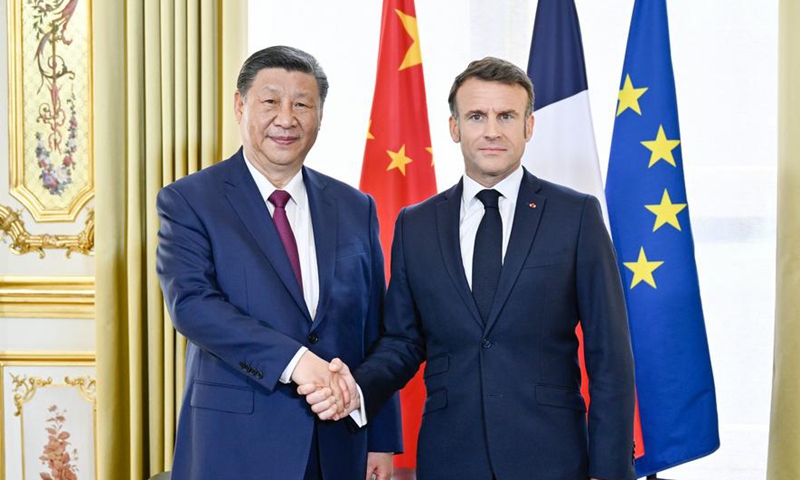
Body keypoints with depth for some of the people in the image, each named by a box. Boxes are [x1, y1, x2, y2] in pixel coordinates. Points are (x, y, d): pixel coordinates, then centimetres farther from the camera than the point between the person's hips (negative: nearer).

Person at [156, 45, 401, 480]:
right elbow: (191, 302, -16)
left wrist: (382, 440, 5)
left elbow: (375, 332, 9)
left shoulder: (355, 208, 9)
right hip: (235, 445, -3)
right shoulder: (188, 201, -2)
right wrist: (294, 359, -25)